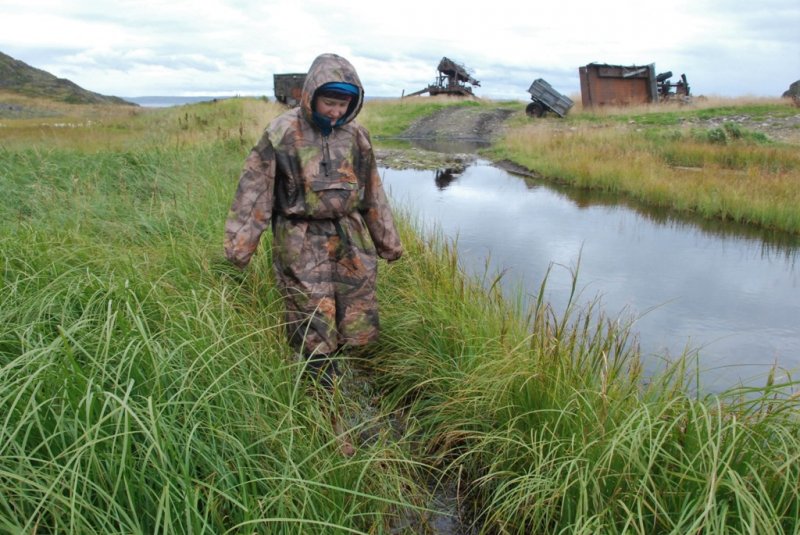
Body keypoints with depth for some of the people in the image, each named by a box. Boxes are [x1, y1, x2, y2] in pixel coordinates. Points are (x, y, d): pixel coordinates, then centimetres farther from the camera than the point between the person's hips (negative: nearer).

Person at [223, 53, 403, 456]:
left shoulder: (355, 135, 5)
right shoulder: (283, 134, -8)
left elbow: (373, 193, 14)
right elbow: (254, 190, -6)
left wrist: (388, 241, 18)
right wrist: (239, 245, -6)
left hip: (351, 239, 5)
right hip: (302, 243, -4)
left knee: (359, 330, 6)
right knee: (317, 335, -1)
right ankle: (333, 422, 12)